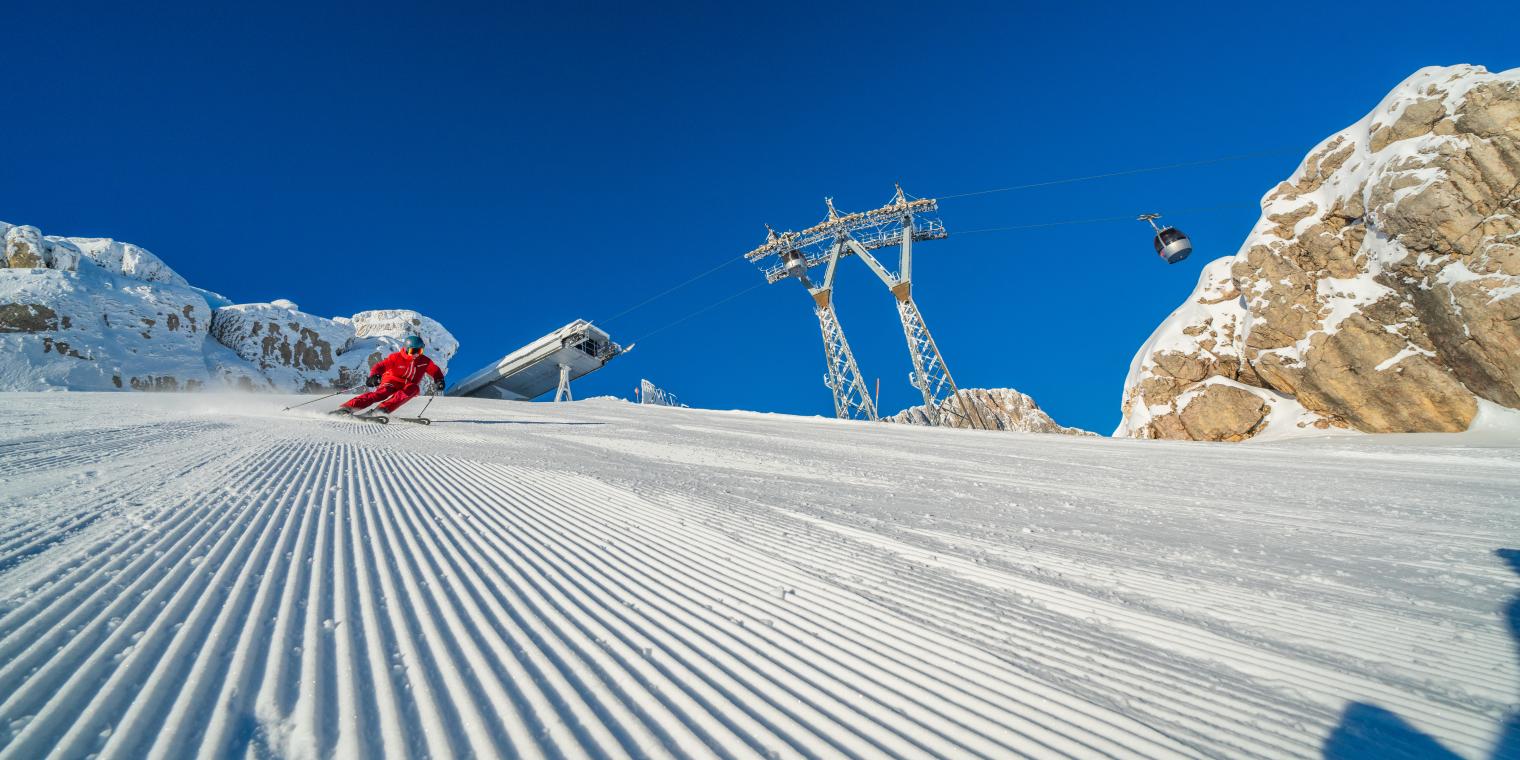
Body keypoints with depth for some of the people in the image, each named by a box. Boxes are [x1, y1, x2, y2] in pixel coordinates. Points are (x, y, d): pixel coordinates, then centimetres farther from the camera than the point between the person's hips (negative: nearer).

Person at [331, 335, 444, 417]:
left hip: (409, 386, 3)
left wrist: (439, 380, -17)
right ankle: (348, 407, -42)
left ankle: (384, 409, -41)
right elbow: (380, 366, -16)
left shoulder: (424, 361, -2)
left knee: (414, 389, -34)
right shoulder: (396, 357, -11)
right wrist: (374, 376, -37)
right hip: (393, 381, -3)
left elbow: (435, 371, 5)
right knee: (382, 393, -34)